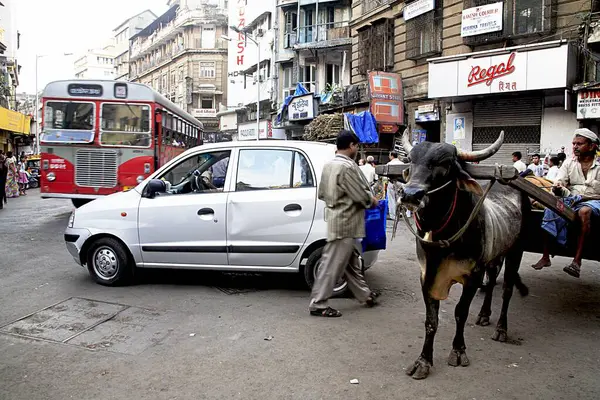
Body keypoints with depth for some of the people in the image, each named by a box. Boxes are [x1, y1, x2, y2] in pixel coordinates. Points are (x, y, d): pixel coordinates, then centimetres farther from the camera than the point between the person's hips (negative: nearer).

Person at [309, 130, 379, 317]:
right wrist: (373, 201, 2)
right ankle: (318, 304, 2)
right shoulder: (347, 166, -20)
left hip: (336, 219, 10)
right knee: (332, 264, -4)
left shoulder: (328, 165, 9)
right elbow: (361, 195, -17)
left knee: (352, 261, 19)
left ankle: (364, 295, 33)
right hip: (345, 222, -10)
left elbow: (322, 193, 16)